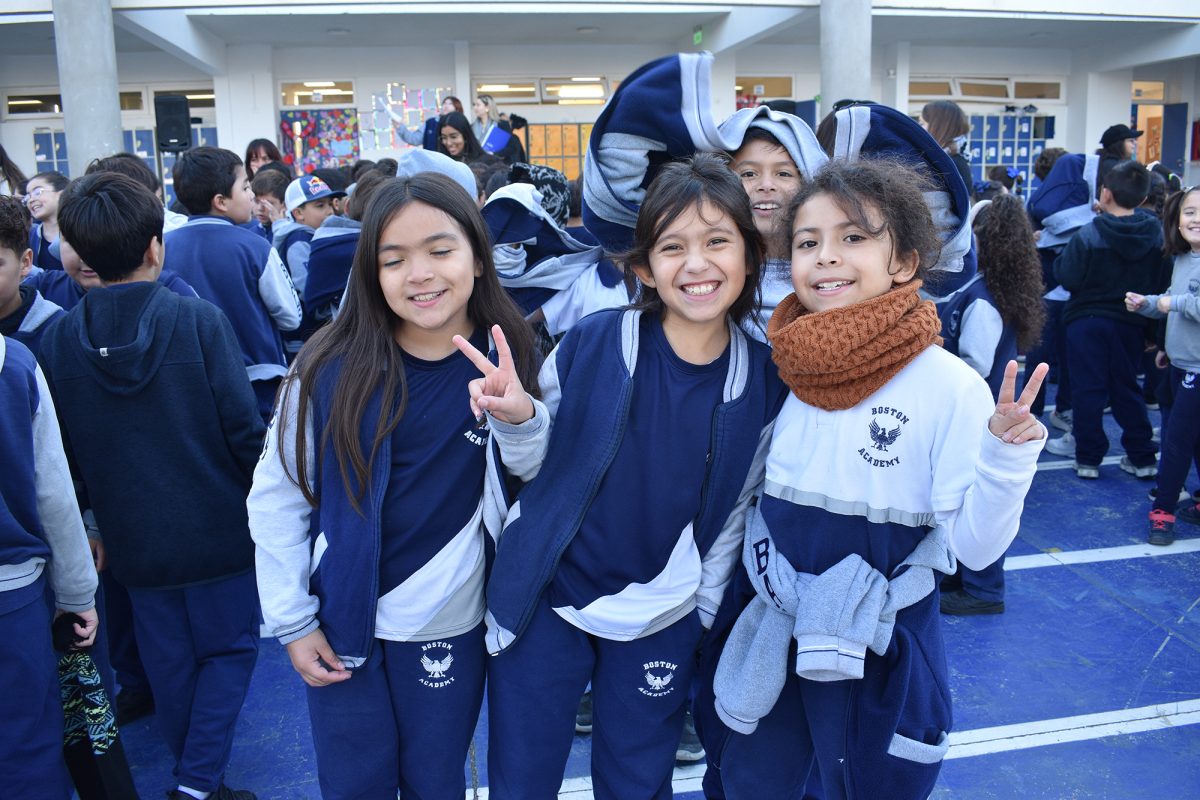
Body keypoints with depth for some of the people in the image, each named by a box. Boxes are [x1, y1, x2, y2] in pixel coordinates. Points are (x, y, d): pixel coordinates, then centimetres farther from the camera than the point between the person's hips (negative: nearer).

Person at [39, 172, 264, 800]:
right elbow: (244, 427, -16)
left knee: (169, 663, 19)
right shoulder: (199, 320, -17)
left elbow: (62, 450, 1)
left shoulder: (59, 339, -6)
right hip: (218, 531, -3)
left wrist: (89, 524, 14)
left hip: (134, 540, 4)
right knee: (228, 651, 15)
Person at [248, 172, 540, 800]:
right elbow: (277, 497, -3)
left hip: (450, 628, 1)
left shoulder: (506, 362, -8)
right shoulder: (331, 369, -12)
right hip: (342, 626, 0)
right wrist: (292, 622, -2)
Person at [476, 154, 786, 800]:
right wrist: (519, 421, -23)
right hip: (544, 602, -1)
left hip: (661, 620, 1)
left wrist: (703, 612, 5)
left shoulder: (762, 382, -7)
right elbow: (536, 465, -2)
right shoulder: (591, 344, -14)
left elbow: (733, 512, 3)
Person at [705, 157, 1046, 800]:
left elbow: (973, 545, -17)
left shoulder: (949, 386, -16)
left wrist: (1006, 456, -30)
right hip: (770, 634, 4)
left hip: (880, 649, -4)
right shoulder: (776, 369, -5)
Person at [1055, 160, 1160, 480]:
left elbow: (1067, 278, -14)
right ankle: (1142, 458, 21)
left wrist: (1065, 254, -2)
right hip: (1131, 322, 4)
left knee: (1088, 390, 4)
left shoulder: (1088, 234, -20)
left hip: (1087, 321, -4)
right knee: (1126, 388, 16)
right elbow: (1159, 281, 2)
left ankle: (1088, 458, 9)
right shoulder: (1155, 233, -5)